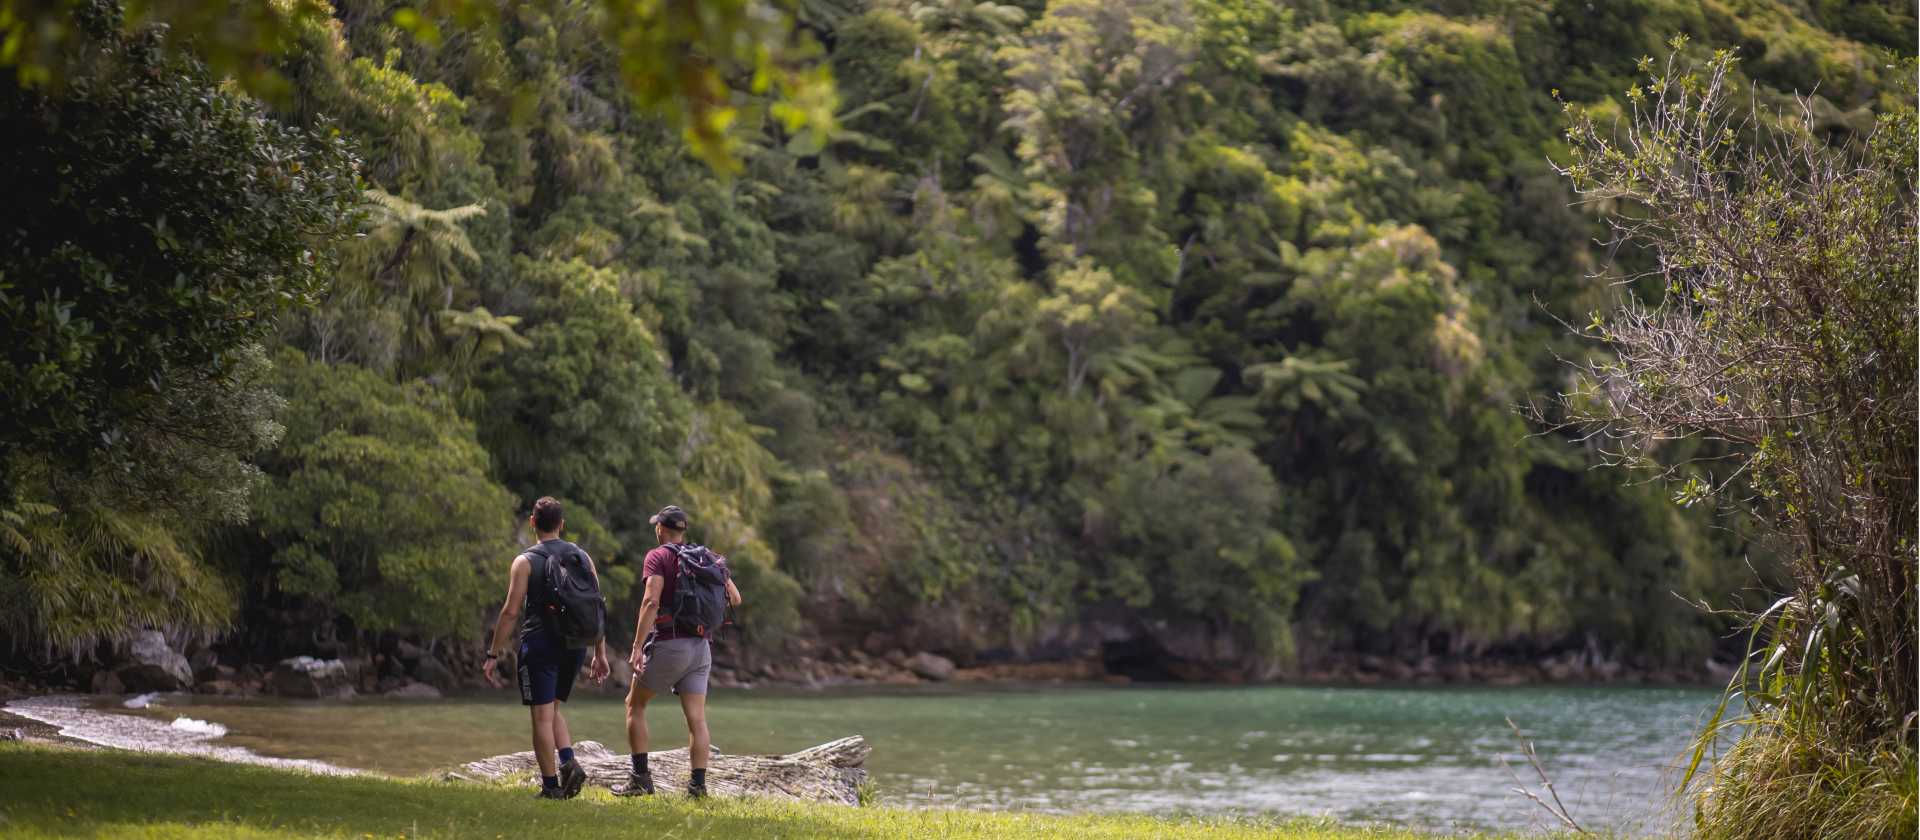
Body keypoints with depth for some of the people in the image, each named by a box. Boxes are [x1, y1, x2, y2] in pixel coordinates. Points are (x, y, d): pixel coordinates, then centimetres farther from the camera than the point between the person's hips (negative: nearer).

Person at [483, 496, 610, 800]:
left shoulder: (525, 562, -5)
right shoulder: (582, 557, 7)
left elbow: (511, 611, -10)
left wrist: (493, 655, -5)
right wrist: (600, 653, 13)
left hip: (540, 643, -5)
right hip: (574, 644, 5)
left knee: (542, 715, 0)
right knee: (552, 709, 20)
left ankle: (551, 786, -2)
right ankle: (568, 762, -2)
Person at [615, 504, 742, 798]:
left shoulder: (658, 557, -6)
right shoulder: (708, 557, 11)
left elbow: (651, 601, -19)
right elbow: (735, 599, 14)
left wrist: (637, 647, -21)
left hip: (669, 644, -5)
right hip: (701, 647, 5)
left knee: (635, 705, 11)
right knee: (696, 718, 2)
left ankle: (640, 777, 6)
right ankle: (697, 785, -7)